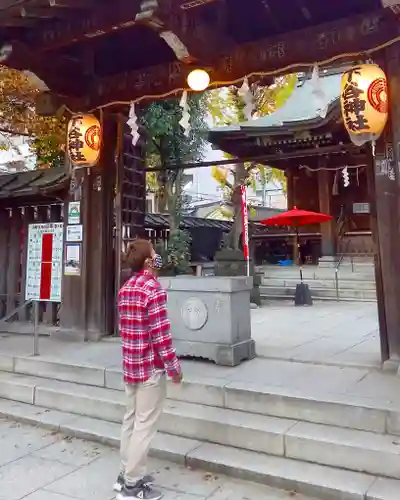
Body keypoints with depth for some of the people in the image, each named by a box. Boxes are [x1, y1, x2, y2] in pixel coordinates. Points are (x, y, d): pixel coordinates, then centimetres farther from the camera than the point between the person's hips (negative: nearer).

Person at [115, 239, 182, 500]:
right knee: (145, 425, 3)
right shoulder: (154, 289, -18)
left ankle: (127, 474, 31)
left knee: (131, 419, 18)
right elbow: (161, 333, -19)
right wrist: (174, 366, -11)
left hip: (130, 364, 9)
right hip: (151, 366, -8)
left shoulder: (125, 288, 8)